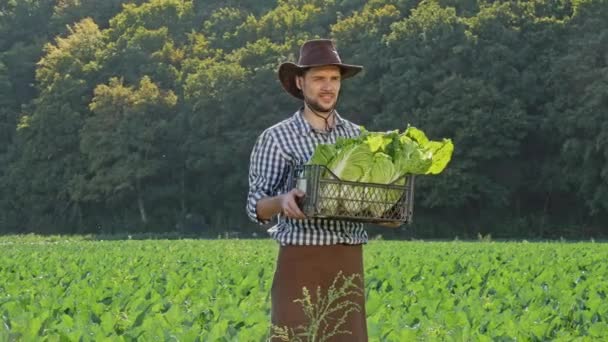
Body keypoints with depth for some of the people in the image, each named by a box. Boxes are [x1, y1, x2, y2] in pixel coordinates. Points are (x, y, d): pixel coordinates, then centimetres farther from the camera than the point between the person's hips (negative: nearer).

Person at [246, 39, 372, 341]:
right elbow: (257, 205, -3)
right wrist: (283, 201, -24)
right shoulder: (276, 138, -1)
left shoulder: (358, 136, 11)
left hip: (349, 263, 4)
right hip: (301, 262, -4)